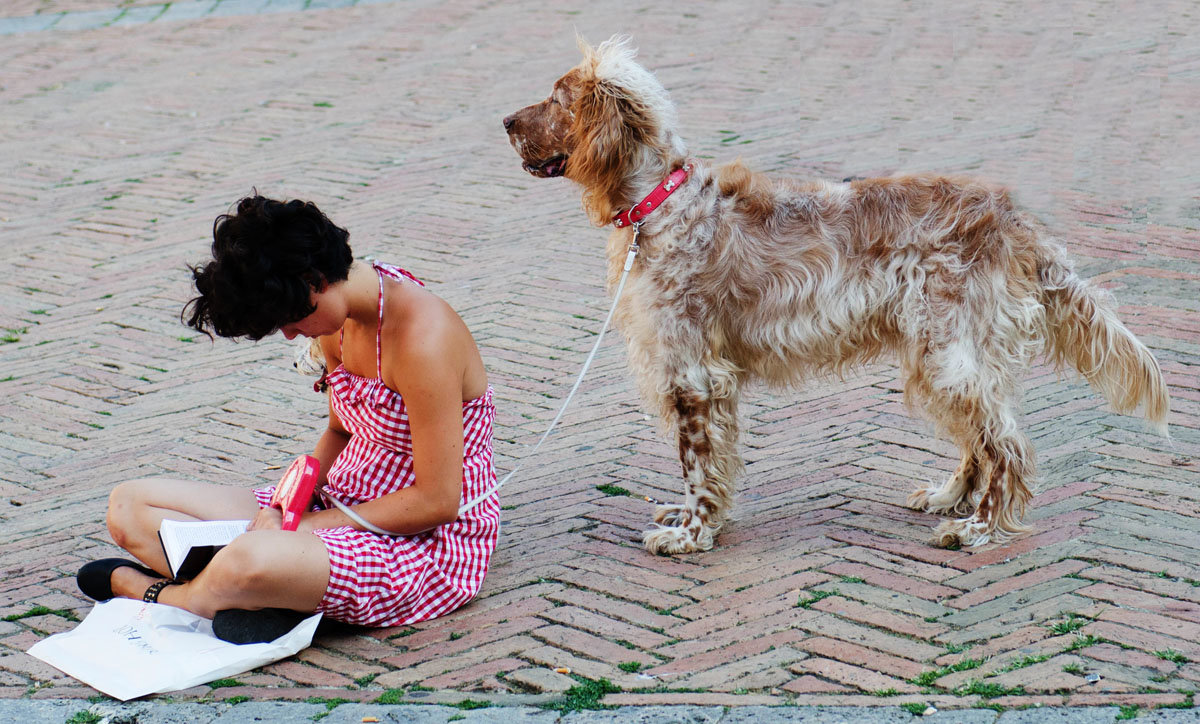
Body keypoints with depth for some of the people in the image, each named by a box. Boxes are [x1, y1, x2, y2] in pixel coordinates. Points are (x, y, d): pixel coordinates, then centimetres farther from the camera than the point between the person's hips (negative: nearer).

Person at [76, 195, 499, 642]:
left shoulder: (421, 334, -24)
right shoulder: (339, 323, 4)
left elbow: (438, 501, -22)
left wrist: (312, 525, -17)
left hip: (433, 548, -10)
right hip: (343, 513, 10)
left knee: (250, 561, -39)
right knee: (130, 506, -1)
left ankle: (150, 592, -5)